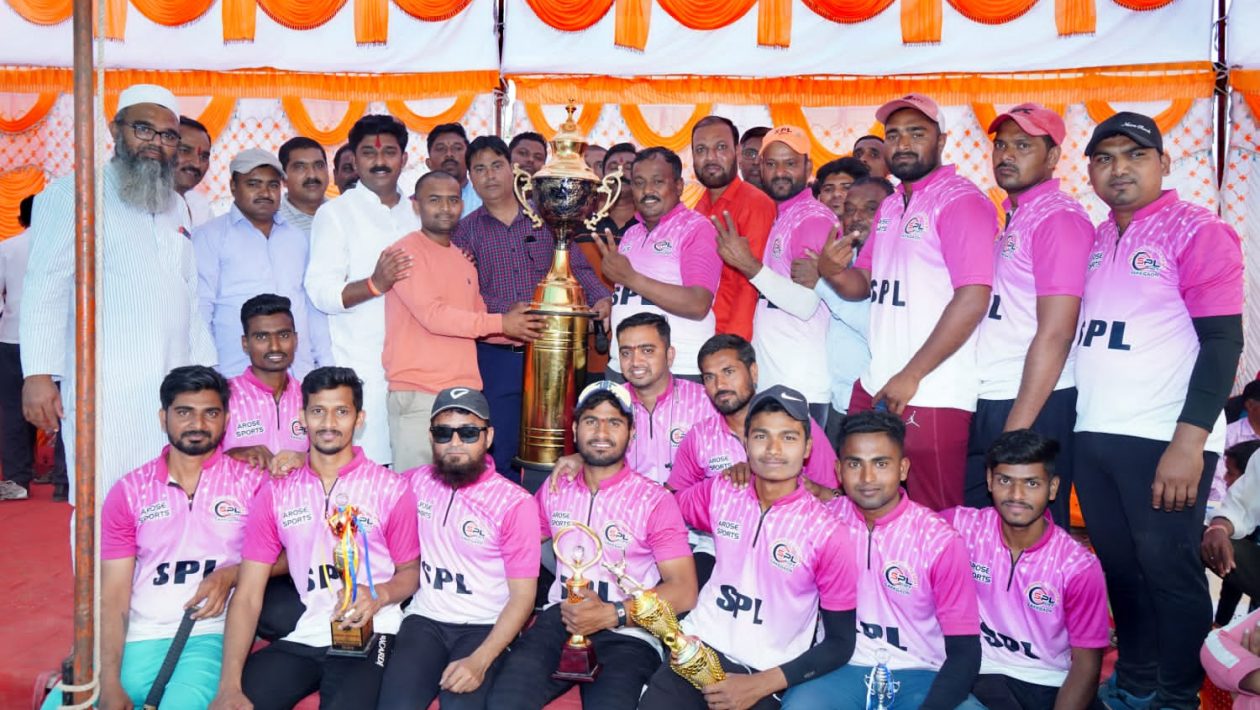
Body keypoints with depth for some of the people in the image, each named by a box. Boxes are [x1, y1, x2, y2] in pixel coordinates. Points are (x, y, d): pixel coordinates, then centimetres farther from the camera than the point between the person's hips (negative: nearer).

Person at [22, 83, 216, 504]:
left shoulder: (175, 206, 21)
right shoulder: (75, 193, 3)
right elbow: (44, 287, -4)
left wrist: (204, 370, 14)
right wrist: (39, 374, -12)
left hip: (175, 388, 5)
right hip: (105, 390, -5)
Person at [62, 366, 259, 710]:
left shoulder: (251, 481, 3)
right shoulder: (129, 491, 9)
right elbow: (113, 597, 4)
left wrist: (232, 574, -14)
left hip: (210, 638, -3)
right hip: (136, 642, 3)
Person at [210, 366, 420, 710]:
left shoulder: (391, 489, 1)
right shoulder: (275, 494, 8)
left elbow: (411, 571, 8)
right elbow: (248, 595, 3)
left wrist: (380, 595, -16)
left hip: (367, 635, -3)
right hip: (299, 637, 3)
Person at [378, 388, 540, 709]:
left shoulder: (516, 503, -7)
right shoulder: (416, 482, 5)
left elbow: (522, 596, -8)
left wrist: (480, 661, -19)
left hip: (485, 627, -2)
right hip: (424, 620, 3)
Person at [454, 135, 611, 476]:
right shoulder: (465, 230, 6)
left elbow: (577, 267, 7)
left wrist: (600, 297, -11)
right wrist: (506, 311, -18)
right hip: (496, 355, -1)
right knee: (501, 454, 4)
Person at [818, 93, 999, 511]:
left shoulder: (961, 201, -10)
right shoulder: (889, 206, 16)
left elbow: (974, 299, -18)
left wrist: (911, 376, -16)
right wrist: (833, 272, -5)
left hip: (932, 398, -8)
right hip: (874, 388, 8)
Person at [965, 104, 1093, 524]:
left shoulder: (1059, 218, -10)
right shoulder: (1010, 219, 15)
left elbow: (1056, 335, -17)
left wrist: (1015, 430, -19)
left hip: (1034, 406, -8)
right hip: (988, 403, 8)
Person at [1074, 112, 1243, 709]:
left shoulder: (1197, 232, -5)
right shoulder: (1094, 241, 13)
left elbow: (1223, 342, -11)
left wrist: (1189, 442, -18)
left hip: (1162, 440, -6)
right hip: (1092, 434, 6)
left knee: (1168, 569, 2)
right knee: (1118, 566, 14)